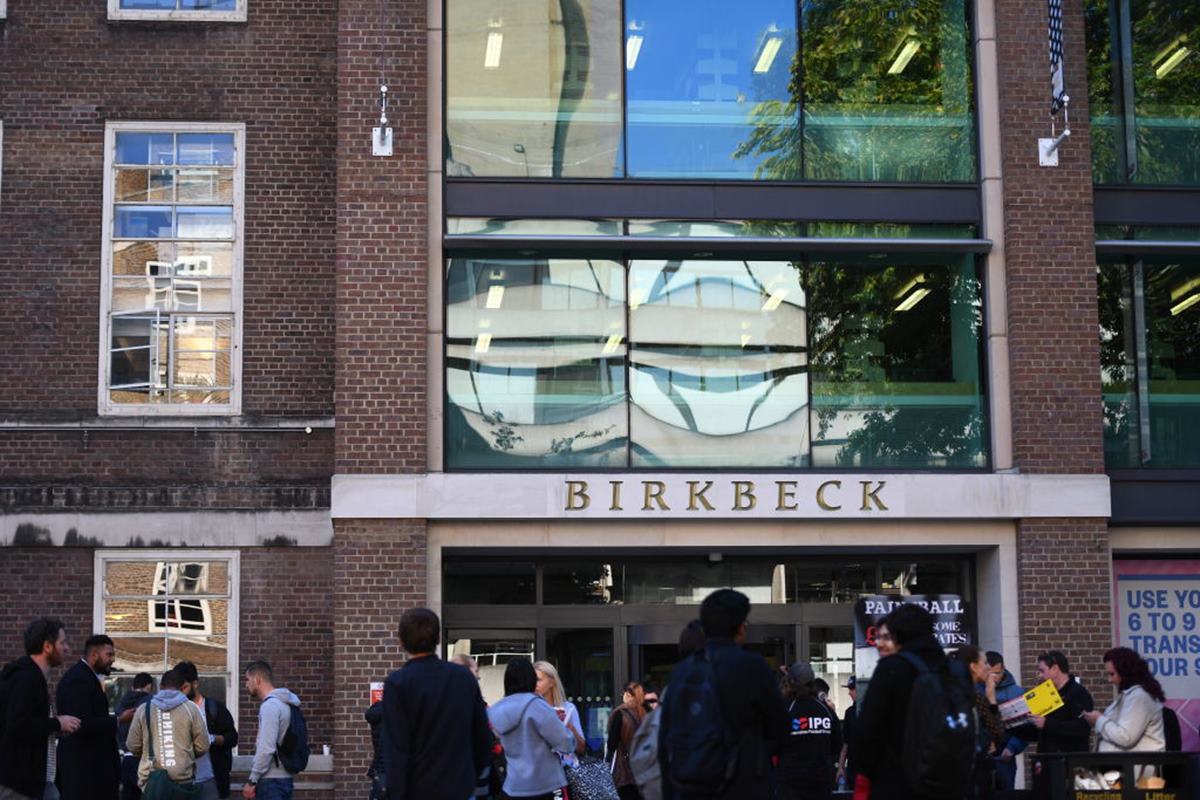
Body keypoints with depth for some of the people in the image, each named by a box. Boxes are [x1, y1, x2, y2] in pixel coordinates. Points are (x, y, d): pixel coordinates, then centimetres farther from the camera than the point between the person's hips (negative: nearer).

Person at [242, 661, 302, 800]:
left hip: (271, 780, -9)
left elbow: (266, 749, -20)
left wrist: (251, 780, -14)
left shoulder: (270, 706, -14)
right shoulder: (283, 703, 15)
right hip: (284, 778, 9)